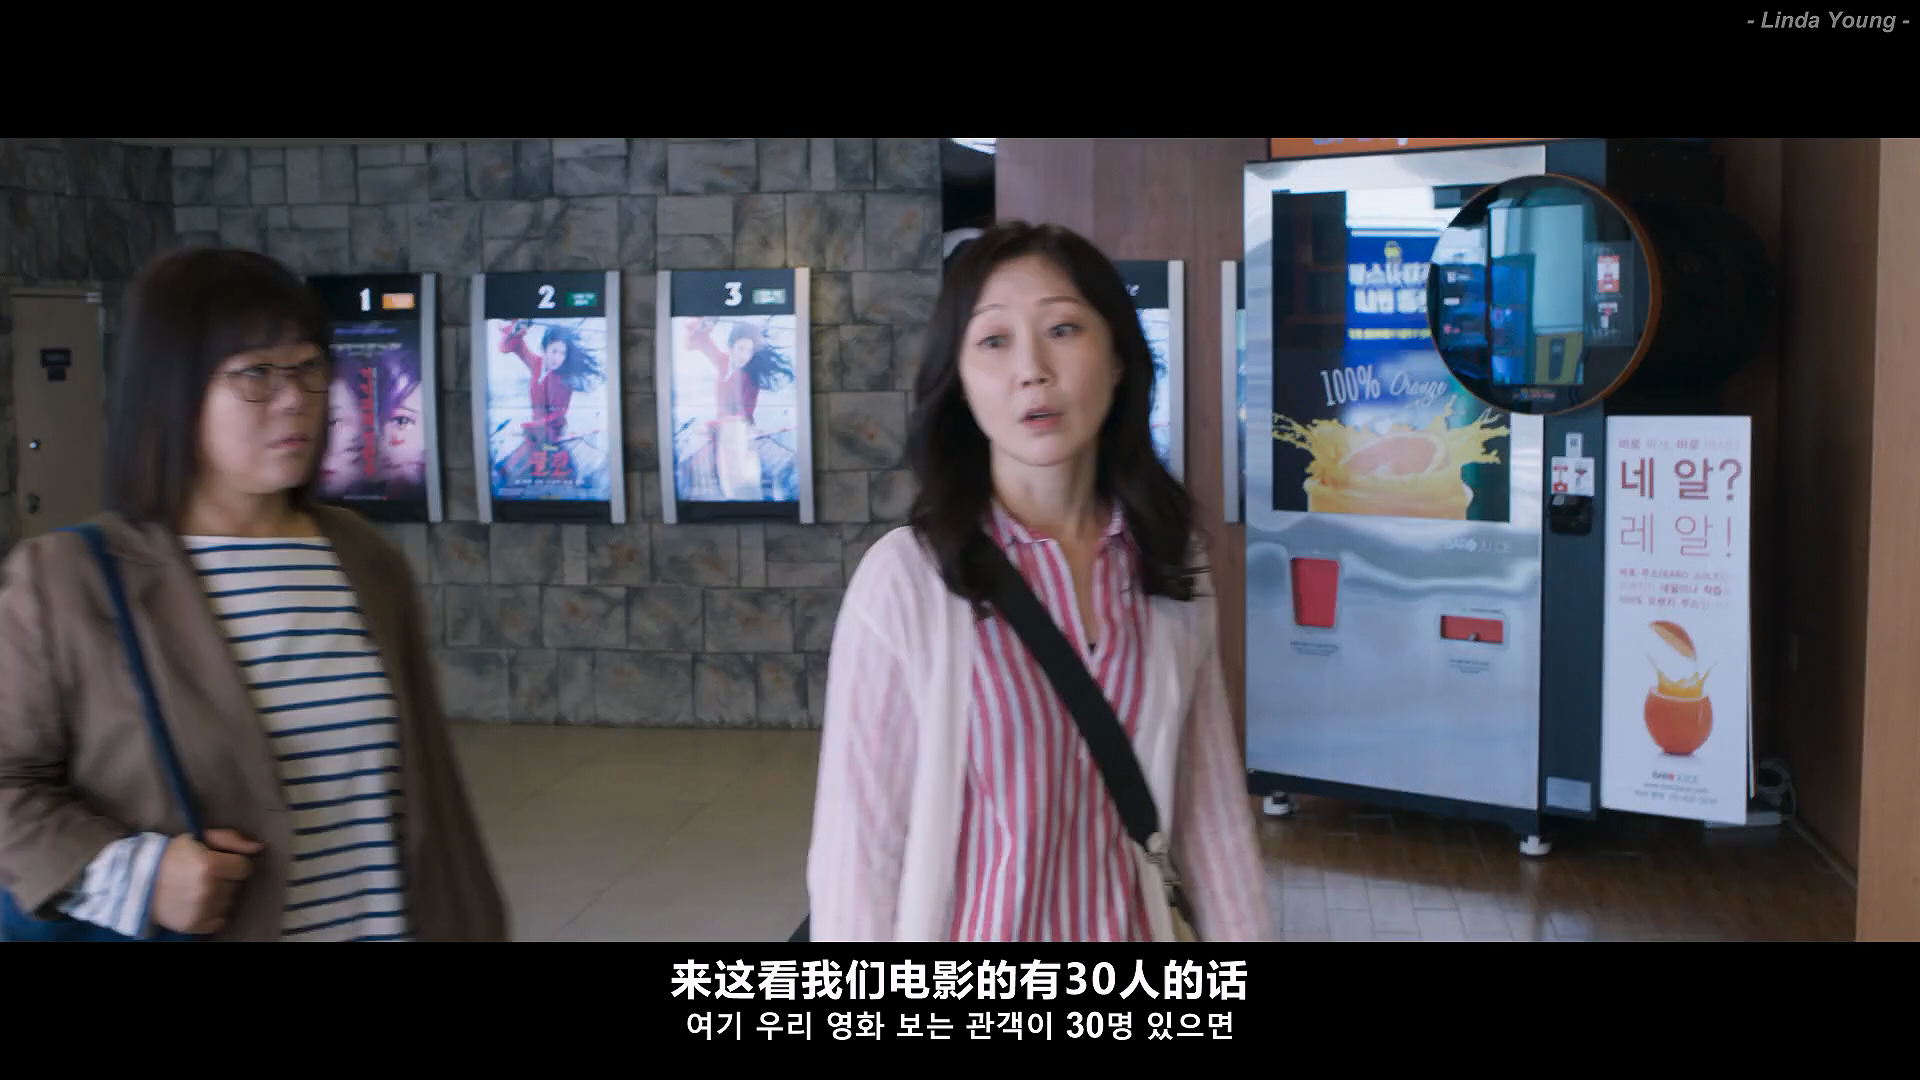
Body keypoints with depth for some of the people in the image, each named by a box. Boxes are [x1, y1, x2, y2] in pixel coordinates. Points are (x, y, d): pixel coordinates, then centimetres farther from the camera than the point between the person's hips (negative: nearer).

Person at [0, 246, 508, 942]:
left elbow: (425, 788, 5)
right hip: (192, 925, -3)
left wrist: (468, 928, 5)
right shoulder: (66, 581, -9)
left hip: (388, 922, 3)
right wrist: (130, 873, -19)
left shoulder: (371, 566, 2)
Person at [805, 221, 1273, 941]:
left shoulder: (1169, 564, -4)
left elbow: (1211, 807, 1)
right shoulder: (905, 580, -18)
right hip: (980, 926, -4)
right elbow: (859, 850, -15)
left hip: (1137, 922, 4)